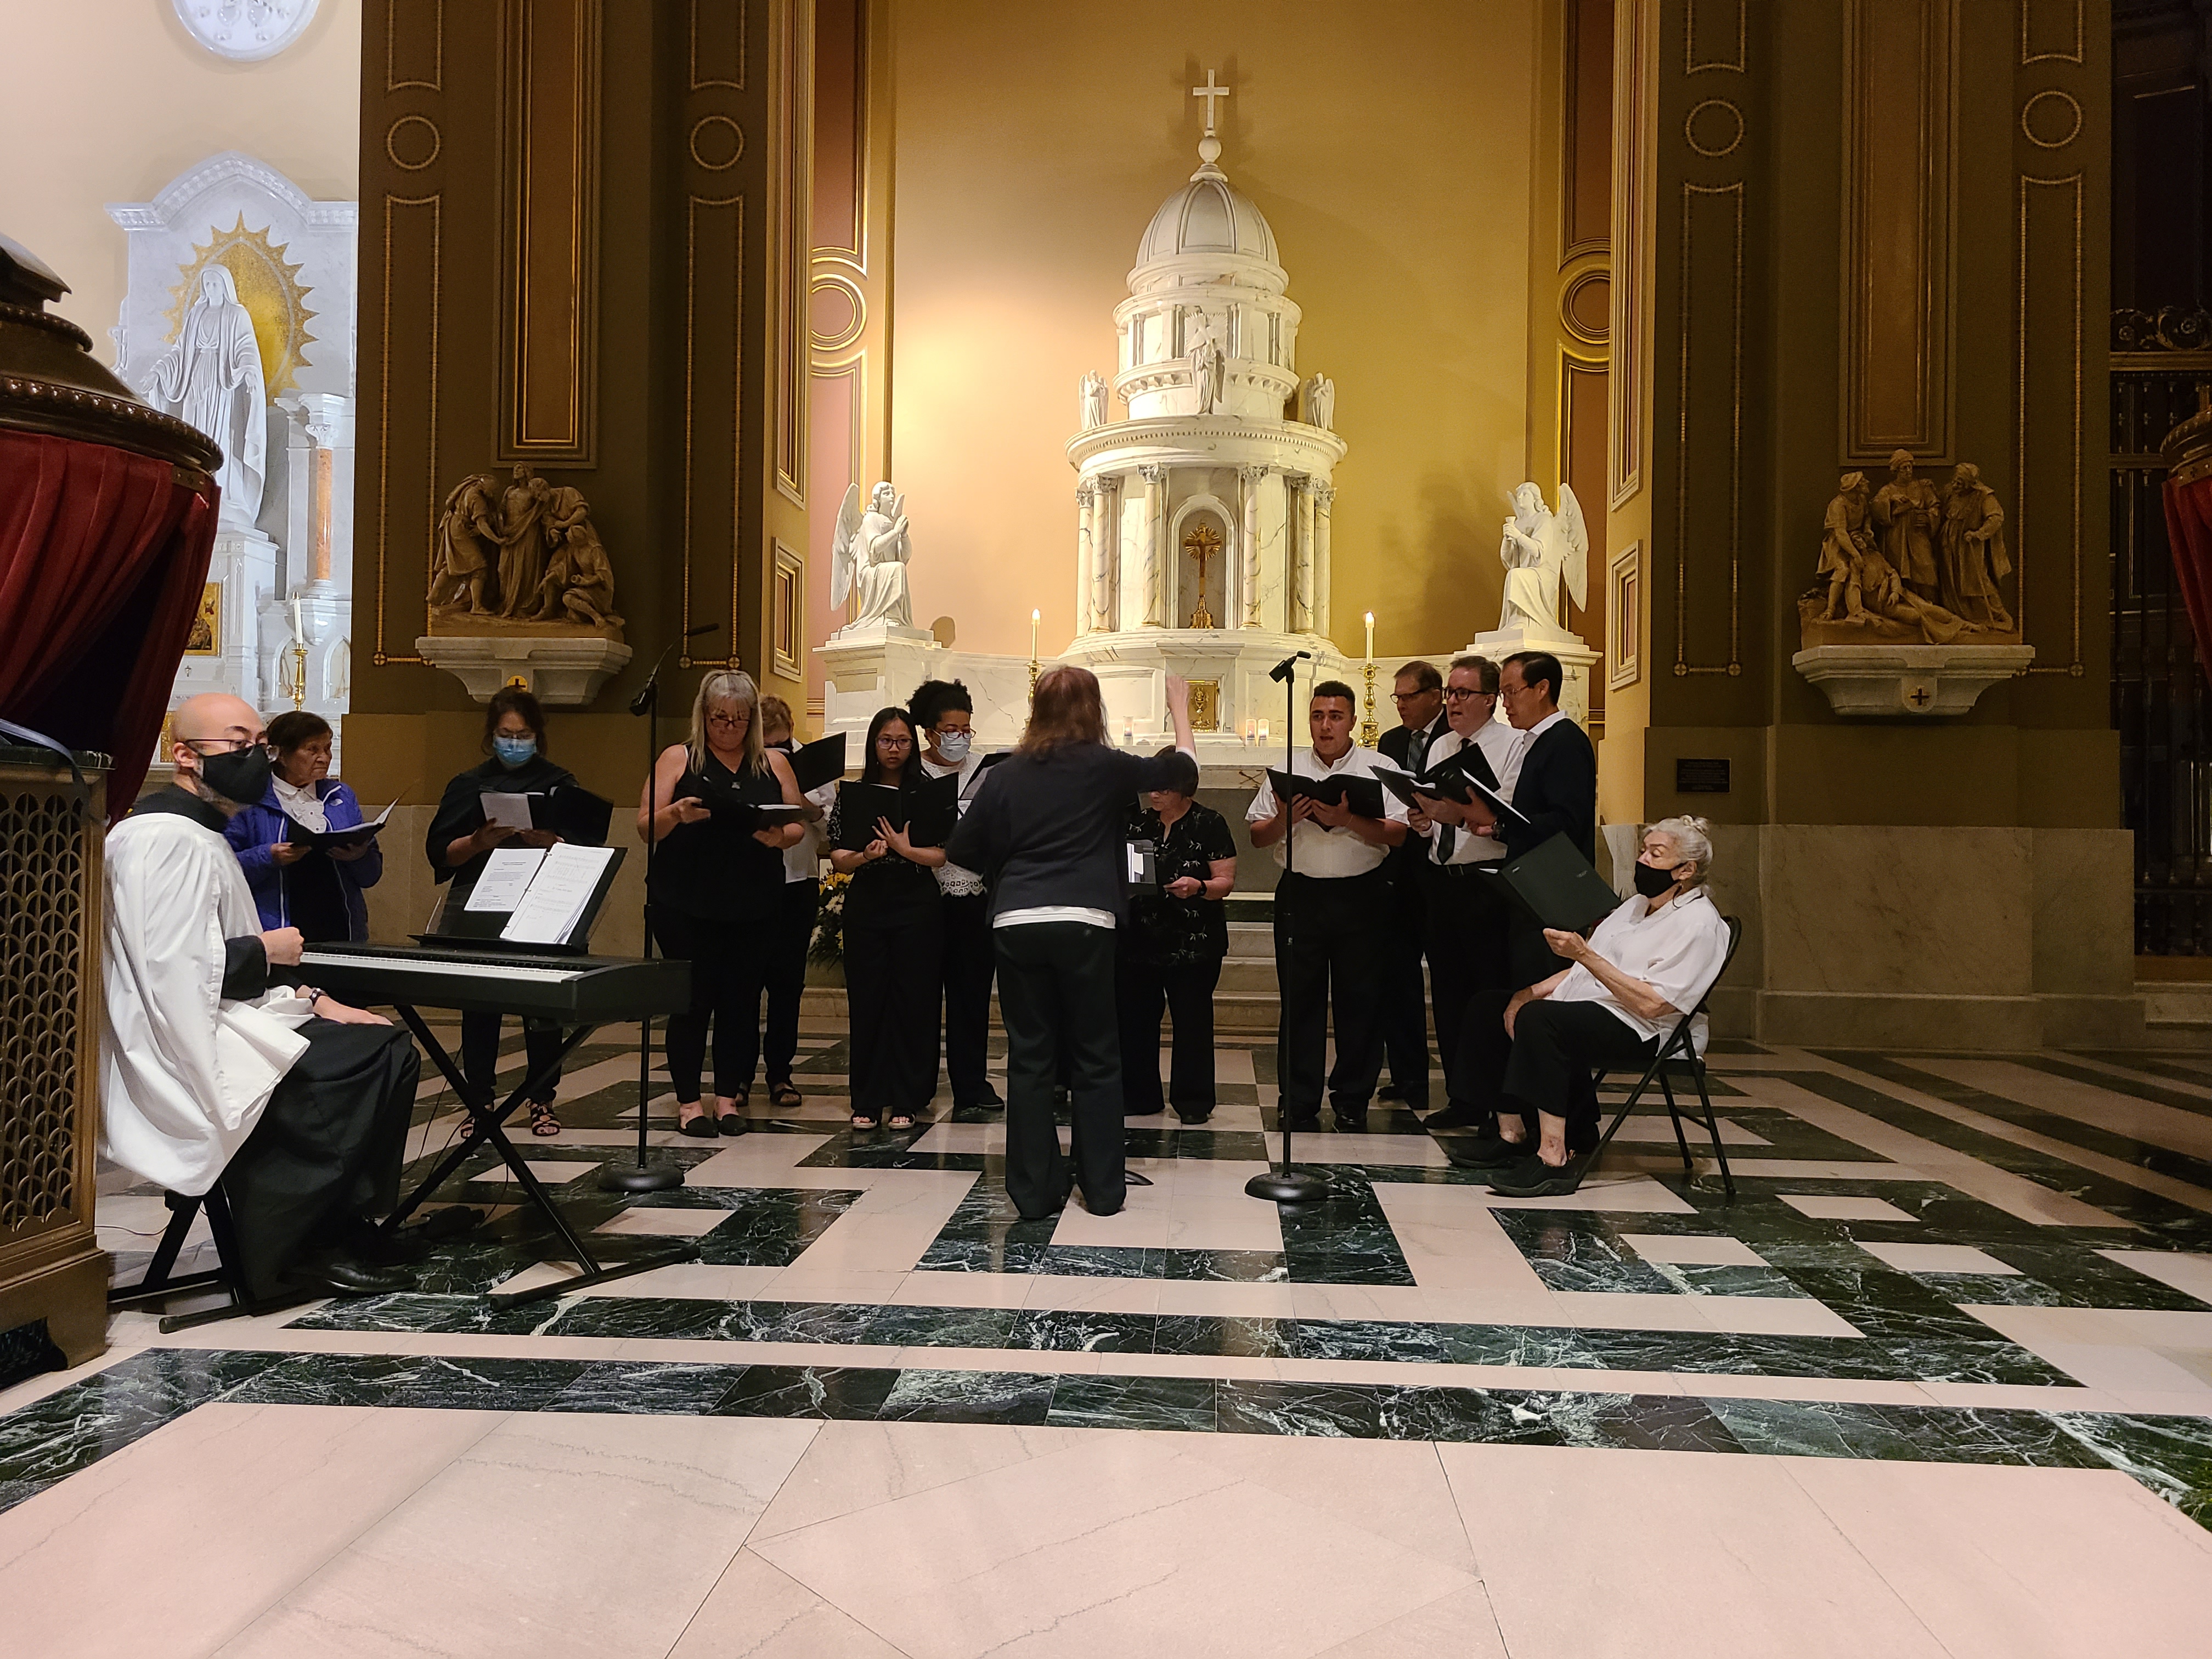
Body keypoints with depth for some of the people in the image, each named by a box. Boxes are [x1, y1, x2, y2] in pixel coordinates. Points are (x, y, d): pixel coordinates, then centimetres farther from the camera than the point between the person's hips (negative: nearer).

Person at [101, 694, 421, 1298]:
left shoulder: (201, 836, 20)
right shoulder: (166, 839, -15)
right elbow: (173, 970, -25)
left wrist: (311, 1000, 9)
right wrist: (265, 951, -9)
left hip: (222, 1020, 11)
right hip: (184, 1049, -11)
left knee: (387, 1047, 2)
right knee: (370, 1059, -20)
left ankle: (335, 1238, 4)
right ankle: (277, 1257, -5)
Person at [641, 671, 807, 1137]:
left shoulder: (774, 763, 9)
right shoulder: (678, 759, 3)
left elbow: (798, 826, 9)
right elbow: (646, 827, -1)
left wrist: (780, 837, -13)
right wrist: (675, 814, -21)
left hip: (753, 906, 2)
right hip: (685, 906, -2)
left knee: (742, 1000, 5)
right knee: (692, 1000, 1)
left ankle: (730, 1097, 16)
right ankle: (689, 1101, 12)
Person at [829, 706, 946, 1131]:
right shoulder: (852, 793, 7)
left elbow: (943, 855, -3)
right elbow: (838, 860, 4)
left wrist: (905, 849, -18)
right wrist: (865, 856, -16)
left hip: (917, 906, -1)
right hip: (866, 905, 2)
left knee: (913, 1000, 1)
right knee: (866, 999, 3)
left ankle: (907, 1101, 10)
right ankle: (867, 1101, 13)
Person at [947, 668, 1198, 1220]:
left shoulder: (1007, 773, 9)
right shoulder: (1103, 766, 2)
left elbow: (962, 849, 10)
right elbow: (1183, 770, 14)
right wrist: (1180, 710, 29)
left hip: (1015, 924, 2)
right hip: (1083, 922, -2)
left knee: (1029, 1056, 9)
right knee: (1095, 1056, 10)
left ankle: (1034, 1188, 14)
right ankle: (1103, 1186, 17)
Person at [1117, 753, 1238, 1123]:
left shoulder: (1209, 825, -1)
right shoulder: (1136, 822, 10)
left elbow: (1225, 881, -4)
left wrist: (1198, 887, -24)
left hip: (1193, 943, -4)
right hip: (1137, 939, 4)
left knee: (1192, 1020, 1)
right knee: (1134, 1017, 6)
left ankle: (1193, 1100, 13)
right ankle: (1138, 1096, 19)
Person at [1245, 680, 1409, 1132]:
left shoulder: (1378, 768, 4)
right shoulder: (1288, 770, 10)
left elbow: (1397, 834, -7)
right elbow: (1257, 836, 8)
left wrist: (1346, 819, -18)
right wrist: (1285, 819, -11)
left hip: (1361, 896, -1)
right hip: (1301, 895, 1)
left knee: (1360, 1001, 5)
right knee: (1300, 1001, 4)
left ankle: (1352, 1102, 18)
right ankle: (1299, 1103, 14)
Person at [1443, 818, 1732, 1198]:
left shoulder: (1699, 924, -11)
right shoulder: (1638, 905, 19)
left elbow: (1651, 1004, -21)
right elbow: (1585, 969, 16)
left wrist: (1584, 954, -25)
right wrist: (1533, 991, 0)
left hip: (1644, 1034, -10)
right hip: (1588, 1010, 10)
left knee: (1539, 1019, -34)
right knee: (1491, 1008, -3)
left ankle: (1554, 1158, -33)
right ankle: (1512, 1134, -1)